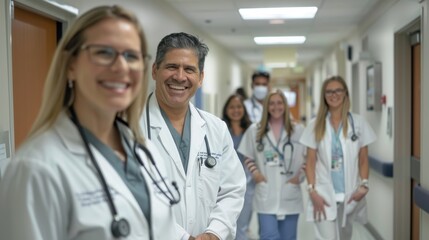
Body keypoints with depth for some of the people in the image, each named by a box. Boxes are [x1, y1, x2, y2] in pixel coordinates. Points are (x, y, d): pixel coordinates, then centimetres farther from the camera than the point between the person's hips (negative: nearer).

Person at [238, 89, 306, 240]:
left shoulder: (298, 130, 4)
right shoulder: (255, 130, 5)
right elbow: (247, 157, 13)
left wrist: (300, 176, -3)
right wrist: (255, 173, -1)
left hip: (290, 196, 1)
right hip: (266, 196, -1)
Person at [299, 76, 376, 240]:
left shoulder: (358, 123, 2)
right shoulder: (315, 125, 2)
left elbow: (363, 160, 5)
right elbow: (310, 162, 1)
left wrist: (364, 185, -10)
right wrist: (312, 191, -9)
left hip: (350, 195, 1)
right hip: (324, 195, -1)